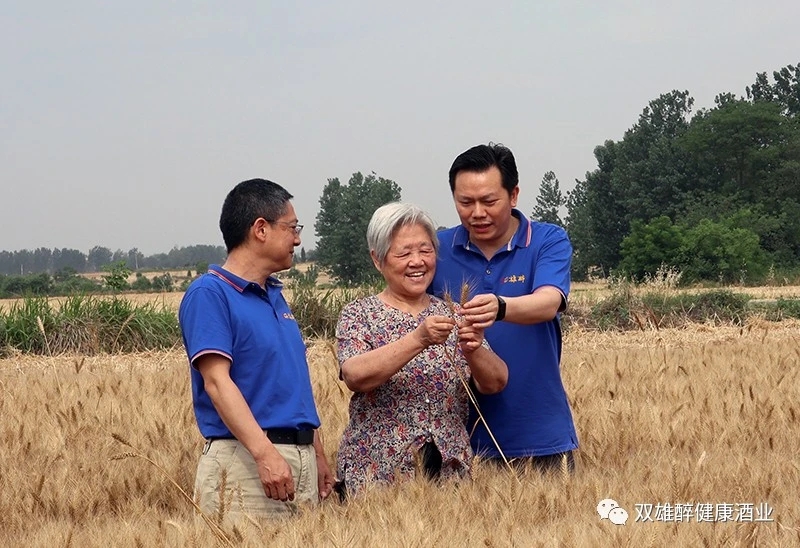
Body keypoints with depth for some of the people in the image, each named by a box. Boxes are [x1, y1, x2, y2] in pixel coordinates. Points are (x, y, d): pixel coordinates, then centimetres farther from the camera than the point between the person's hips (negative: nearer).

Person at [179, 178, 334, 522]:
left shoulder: (275, 295, 18)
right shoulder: (209, 294, -8)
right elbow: (216, 380, -17)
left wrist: (318, 456, 19)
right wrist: (265, 453, -26)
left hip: (301, 457, 8)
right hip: (243, 459, -8)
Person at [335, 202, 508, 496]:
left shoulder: (453, 314, 9)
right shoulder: (358, 315, -1)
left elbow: (496, 383, -1)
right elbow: (355, 376, -19)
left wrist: (473, 351, -21)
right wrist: (418, 339, -29)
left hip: (450, 472, 3)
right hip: (377, 473, -3)